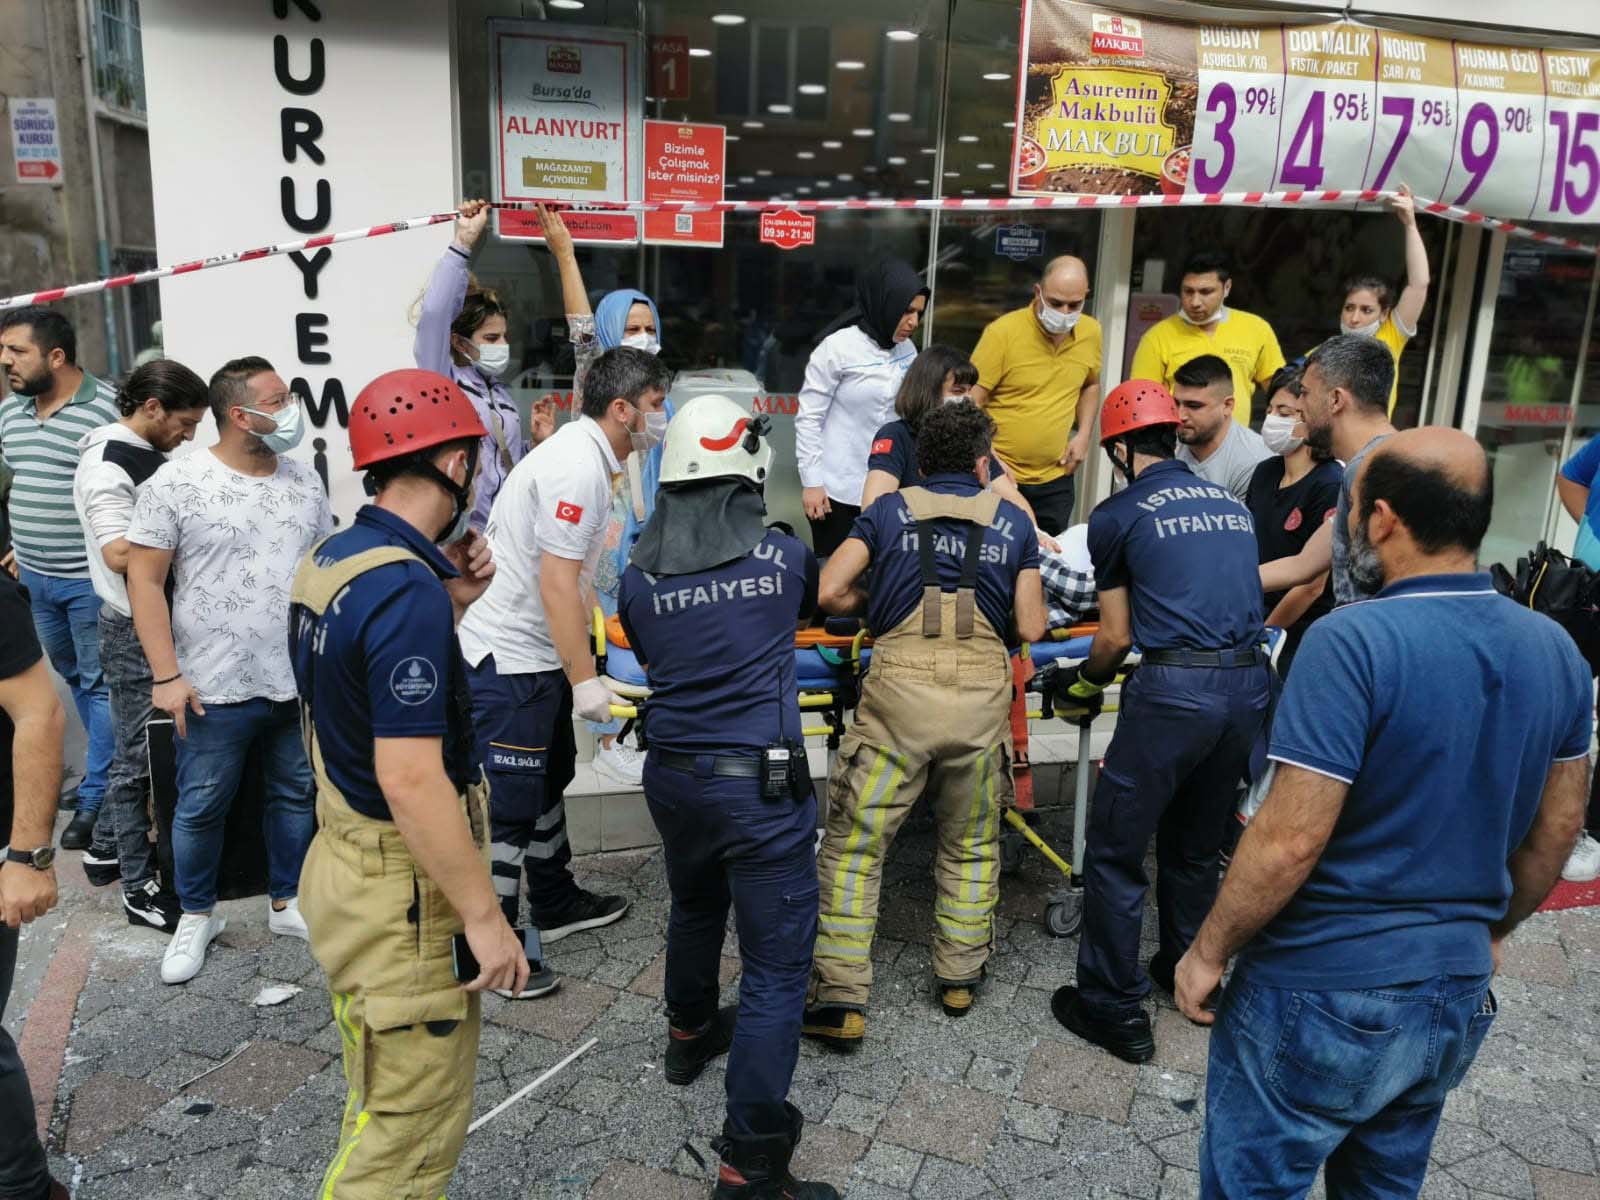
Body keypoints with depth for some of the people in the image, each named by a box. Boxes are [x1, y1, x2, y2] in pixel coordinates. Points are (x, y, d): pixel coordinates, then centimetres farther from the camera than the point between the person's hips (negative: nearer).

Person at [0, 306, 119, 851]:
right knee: (74, 678, 19)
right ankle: (116, 765, 37)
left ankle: (97, 797, 13)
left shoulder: (109, 409, -16)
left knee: (100, 684, 3)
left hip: (92, 579, -8)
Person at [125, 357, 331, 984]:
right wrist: (166, 675, -12)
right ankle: (196, 915, 30)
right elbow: (144, 579, -8)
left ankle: (288, 902, 33)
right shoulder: (176, 483, -8)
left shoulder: (304, 478, 6)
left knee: (296, 795, 14)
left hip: (301, 682, 4)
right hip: (216, 690, -4)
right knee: (201, 807, 9)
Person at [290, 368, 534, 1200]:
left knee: (379, 1104, 26)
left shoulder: (328, 561, 4)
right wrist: (483, 916, -20)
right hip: (405, 891, -10)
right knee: (412, 1129, 7)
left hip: (347, 863, 10)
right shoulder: (406, 590, -25)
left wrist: (452, 599, 5)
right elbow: (411, 779, -28)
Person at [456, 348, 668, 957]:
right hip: (508, 660, -11)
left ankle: (556, 905, 38)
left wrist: (600, 636, 23)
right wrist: (585, 680, -21)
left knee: (549, 777, 21)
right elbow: (557, 585, -25)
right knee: (512, 801, -2)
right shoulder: (577, 467, -22)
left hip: (535, 653, 11)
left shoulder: (587, 455, 10)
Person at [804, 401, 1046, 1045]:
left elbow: (829, 593, 2)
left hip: (901, 683, -1)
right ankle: (960, 976, 31)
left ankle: (840, 998, 5)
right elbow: (1030, 628, 11)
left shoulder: (891, 509, 12)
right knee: (971, 846, 21)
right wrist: (1035, 602, 33)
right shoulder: (1012, 520, 15)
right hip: (982, 690, 2)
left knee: (854, 844, 6)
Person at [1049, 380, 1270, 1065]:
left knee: (1114, 853, 7)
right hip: (1251, 683, 7)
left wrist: (1085, 684, 22)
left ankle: (1115, 1011, 13)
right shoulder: (1232, 506, 16)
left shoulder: (1117, 515, 1)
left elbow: (1117, 637, 4)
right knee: (1196, 847, 24)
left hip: (1175, 689, -6)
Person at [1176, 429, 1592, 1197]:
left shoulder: (1354, 641, -23)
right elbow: (1557, 829, 10)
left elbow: (1291, 840, -24)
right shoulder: (1554, 649, 0)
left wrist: (1208, 950, -11)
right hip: (1459, 997, 7)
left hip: (1327, 996, -7)